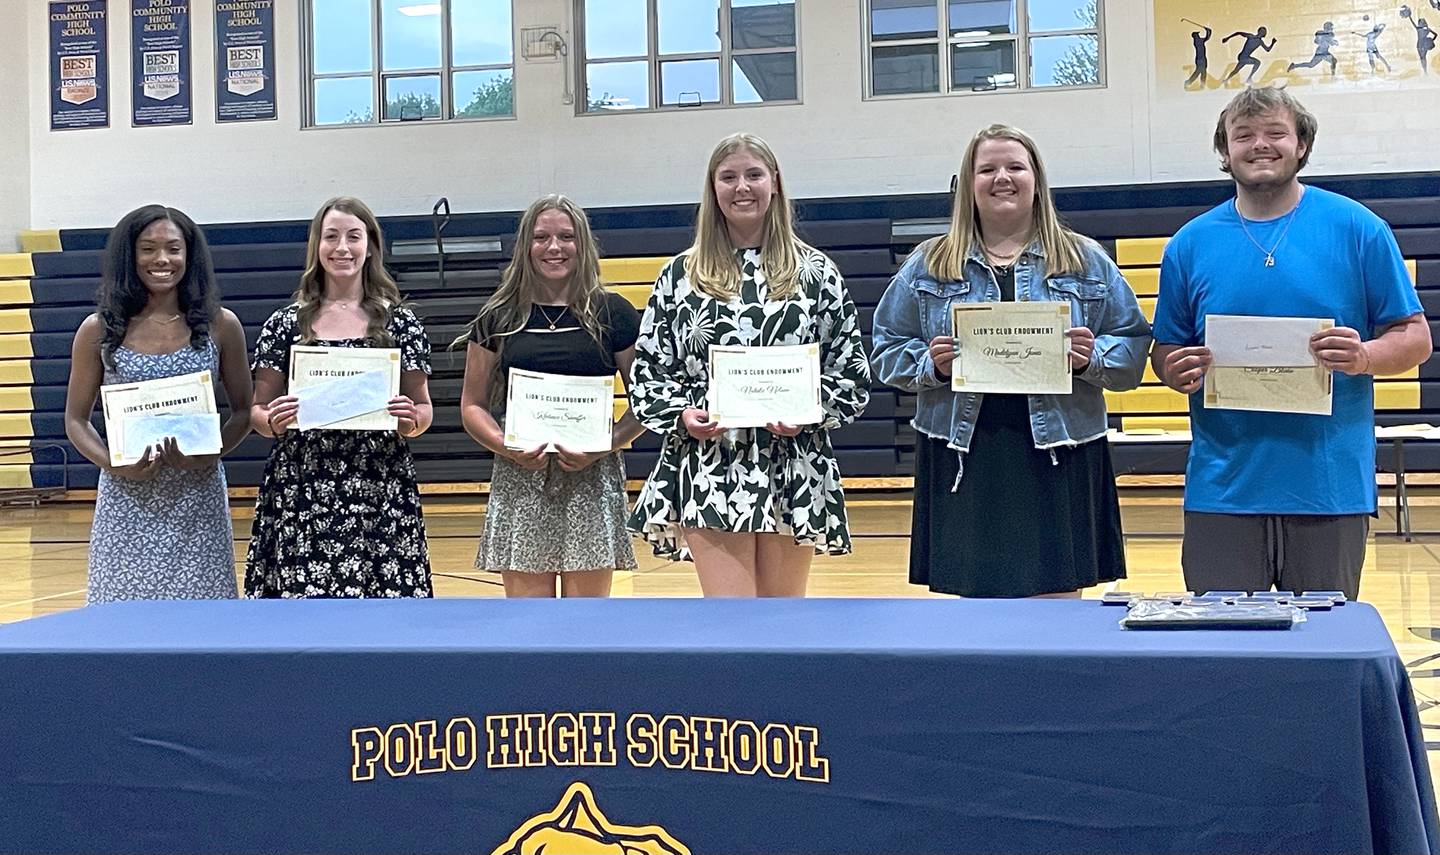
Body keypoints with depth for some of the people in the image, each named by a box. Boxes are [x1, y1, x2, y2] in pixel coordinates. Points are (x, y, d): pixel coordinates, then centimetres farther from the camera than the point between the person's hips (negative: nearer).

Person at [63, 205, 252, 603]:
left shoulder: (219, 325, 4)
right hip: (127, 498, 0)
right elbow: (76, 421, 8)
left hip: (198, 499, 0)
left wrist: (211, 453, -11)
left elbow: (243, 411, 8)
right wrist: (112, 463, -11)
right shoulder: (99, 330, 4)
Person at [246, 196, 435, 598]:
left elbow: (423, 407, 9)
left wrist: (411, 422, -12)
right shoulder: (286, 324, 7)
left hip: (381, 494, 0)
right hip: (300, 492, 0)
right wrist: (272, 421, -12)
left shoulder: (400, 322, 6)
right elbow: (258, 410, 9)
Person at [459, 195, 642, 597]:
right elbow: (472, 406, 9)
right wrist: (507, 447, -10)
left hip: (593, 480, -1)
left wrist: (605, 446, -11)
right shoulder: (498, 318, 7)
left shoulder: (613, 313, 4)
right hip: (519, 482, 1)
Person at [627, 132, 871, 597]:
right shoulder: (679, 275, 8)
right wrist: (681, 413, -9)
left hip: (794, 470, 1)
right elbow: (647, 371, 10)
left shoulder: (816, 272, 7)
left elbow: (853, 372, 6)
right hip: (709, 473, -1)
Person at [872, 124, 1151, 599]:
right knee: (974, 598, 2)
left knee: (1058, 598, -1)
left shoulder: (1088, 261, 10)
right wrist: (930, 364, -9)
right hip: (964, 459, 1)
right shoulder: (928, 264, 11)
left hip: (1059, 458, 0)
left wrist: (1092, 359, -12)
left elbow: (1133, 348, 8)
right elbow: (887, 350, 11)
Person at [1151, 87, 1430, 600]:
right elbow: (1164, 353, 13)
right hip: (1222, 490, 1)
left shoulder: (1358, 229, 3)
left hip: (1330, 485, -1)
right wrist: (1179, 372, -10)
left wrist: (1363, 356, -17)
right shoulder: (1191, 243, 8)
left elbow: (1414, 337, 4)